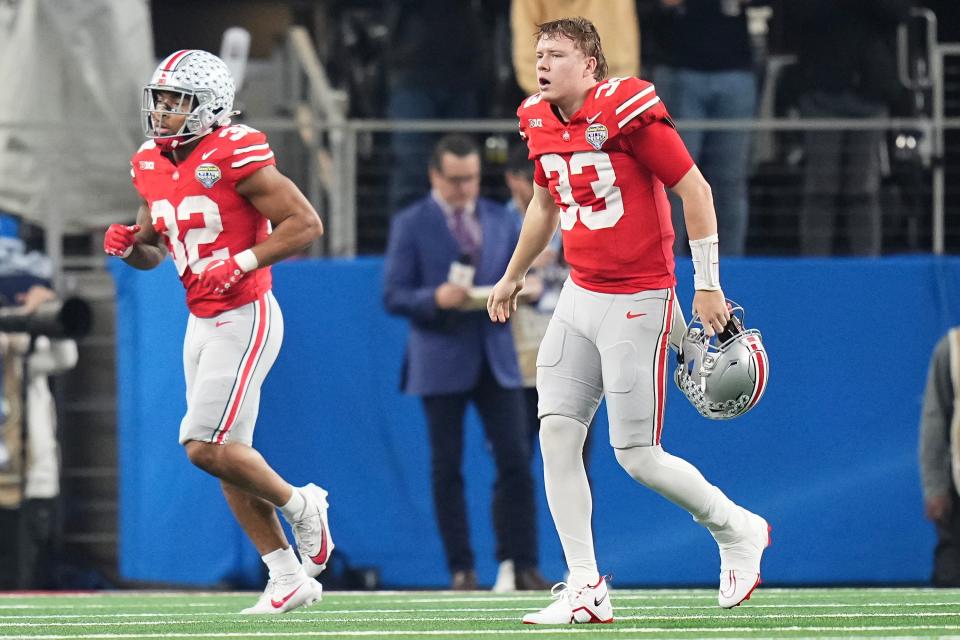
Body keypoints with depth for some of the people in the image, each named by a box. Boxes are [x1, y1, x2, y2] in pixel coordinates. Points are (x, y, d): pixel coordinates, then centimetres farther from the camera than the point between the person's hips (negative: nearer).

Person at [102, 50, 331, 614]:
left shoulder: (236, 156, -15)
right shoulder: (153, 167, 9)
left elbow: (306, 223, -15)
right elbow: (154, 250, 21)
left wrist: (242, 262, -23)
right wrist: (128, 245, -2)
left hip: (244, 318, -8)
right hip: (202, 324, 8)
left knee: (206, 447, -14)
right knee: (228, 454, 8)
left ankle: (299, 505, 10)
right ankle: (289, 579, 15)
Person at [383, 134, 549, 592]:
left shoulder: (500, 219, 11)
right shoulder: (411, 225, 0)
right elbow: (393, 296, -5)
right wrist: (435, 299, -23)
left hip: (495, 358, 3)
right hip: (442, 360, -3)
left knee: (515, 463, -5)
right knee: (447, 468, 0)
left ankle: (522, 565, -1)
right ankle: (461, 568, 5)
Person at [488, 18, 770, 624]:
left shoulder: (627, 109, -16)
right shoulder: (541, 123, 6)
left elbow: (695, 189, -13)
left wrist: (708, 284, -14)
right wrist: (513, 277, 36)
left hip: (638, 301, -7)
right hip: (580, 296, 7)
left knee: (638, 457, -6)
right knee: (557, 433, -4)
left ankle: (738, 531, 20)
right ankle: (586, 590, 1)